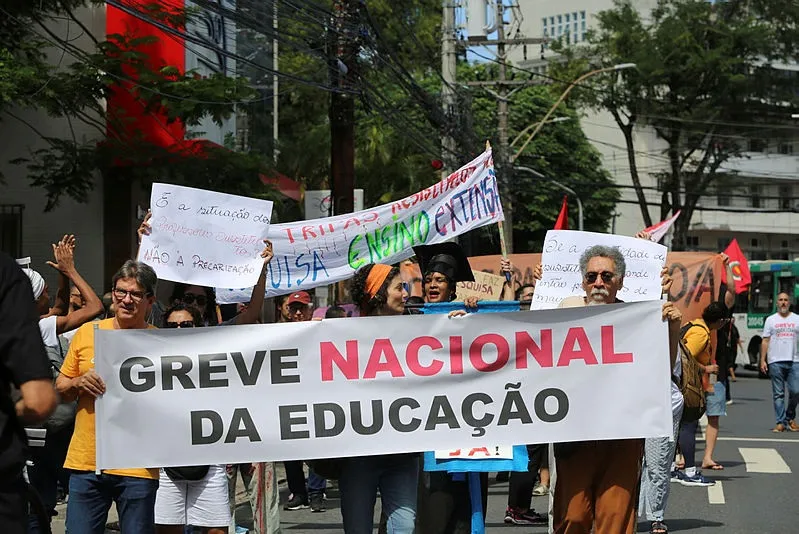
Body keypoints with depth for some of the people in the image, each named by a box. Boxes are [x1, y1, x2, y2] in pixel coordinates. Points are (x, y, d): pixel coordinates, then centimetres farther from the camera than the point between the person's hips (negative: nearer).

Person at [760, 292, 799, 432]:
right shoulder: (771, 320, 10)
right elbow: (765, 341, 7)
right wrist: (762, 360, -1)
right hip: (775, 362, 0)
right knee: (778, 394, 0)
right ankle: (780, 422, 3)